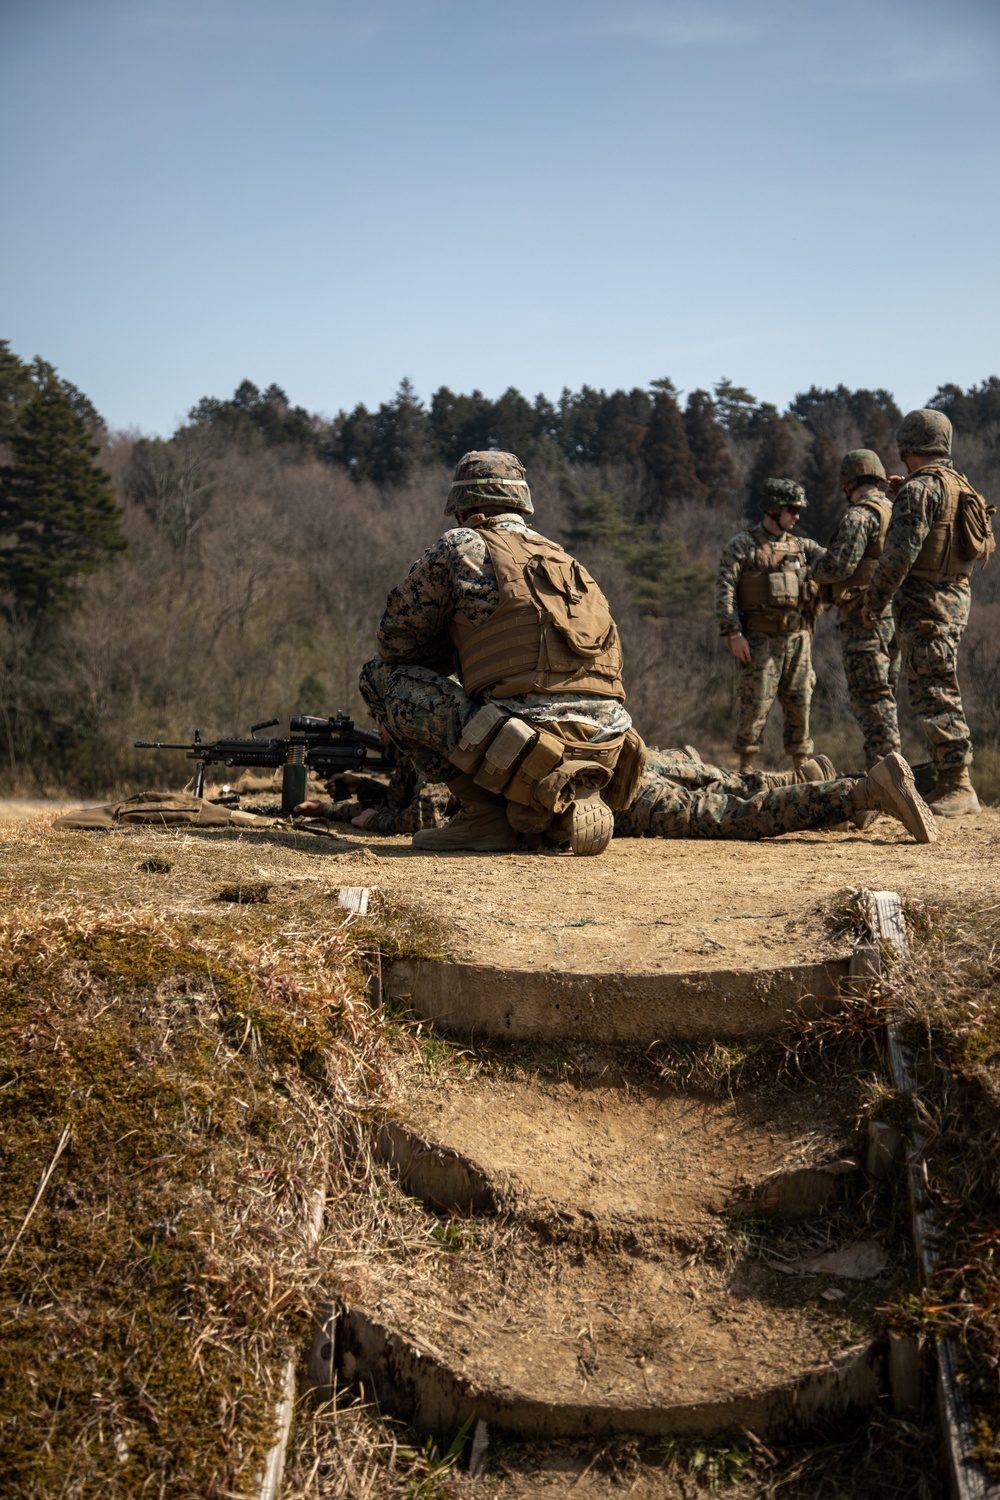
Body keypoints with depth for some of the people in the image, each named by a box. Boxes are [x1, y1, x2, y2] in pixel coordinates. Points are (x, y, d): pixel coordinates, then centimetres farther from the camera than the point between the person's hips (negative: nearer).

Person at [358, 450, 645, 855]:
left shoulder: (462, 545, 6)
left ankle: (484, 812, 2)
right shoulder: (564, 559, 25)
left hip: (533, 740, -7)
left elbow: (396, 639, 11)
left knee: (381, 675, 7)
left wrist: (456, 652, 30)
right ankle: (565, 802, 10)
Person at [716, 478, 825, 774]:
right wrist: (734, 633, -15)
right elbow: (724, 590, -7)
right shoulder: (743, 545, -1)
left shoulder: (801, 547, 16)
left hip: (797, 638, 5)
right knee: (756, 702, -5)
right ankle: (746, 768, 4)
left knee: (800, 702, 7)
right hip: (759, 638, -5)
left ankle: (802, 766, 16)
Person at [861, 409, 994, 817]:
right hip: (955, 596, 10)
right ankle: (948, 781, 19)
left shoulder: (920, 488, -14)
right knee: (937, 693, 15)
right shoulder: (959, 485, 15)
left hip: (925, 603, -10)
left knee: (935, 696, -9)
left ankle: (959, 788, -9)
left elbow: (900, 553, -21)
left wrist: (874, 600, -12)